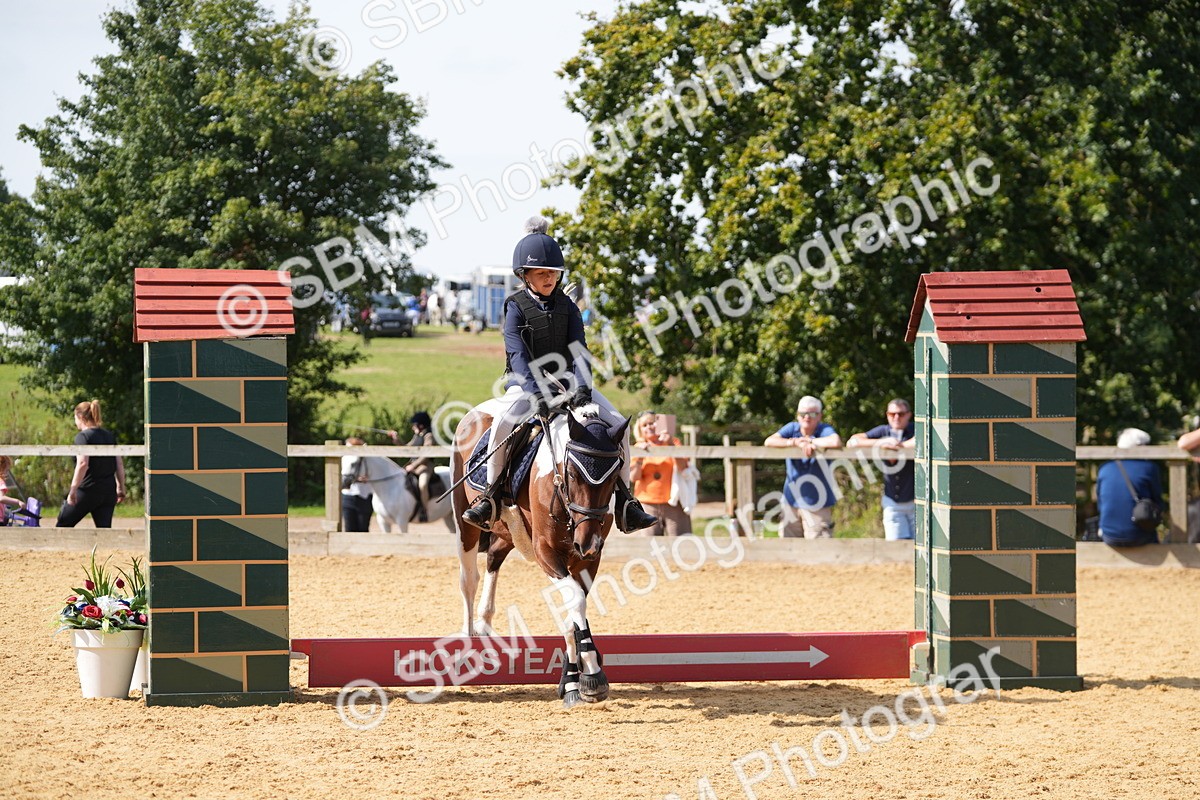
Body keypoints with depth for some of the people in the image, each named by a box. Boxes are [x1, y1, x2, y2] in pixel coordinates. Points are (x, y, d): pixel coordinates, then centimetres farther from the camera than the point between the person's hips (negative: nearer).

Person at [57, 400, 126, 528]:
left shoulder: (83, 436, -10)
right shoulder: (110, 437, 11)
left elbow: (83, 464, -22)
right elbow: (120, 464, 11)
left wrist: (73, 489, -21)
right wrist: (121, 489, 18)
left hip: (87, 490, -6)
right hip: (108, 492, 6)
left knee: (63, 524, 10)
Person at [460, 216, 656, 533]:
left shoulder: (567, 307, 5)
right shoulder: (516, 307, -6)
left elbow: (579, 351, -4)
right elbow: (518, 355, -18)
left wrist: (582, 387, -24)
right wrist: (537, 393, -33)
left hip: (565, 380, 4)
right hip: (526, 382, -4)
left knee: (617, 423, -12)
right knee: (502, 423, -34)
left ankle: (624, 501, -3)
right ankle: (490, 498, -21)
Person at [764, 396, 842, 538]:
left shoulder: (825, 430, -8)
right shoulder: (792, 428, 3)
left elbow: (836, 442, -32)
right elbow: (769, 442, -11)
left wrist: (810, 442, -19)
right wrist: (795, 443, -22)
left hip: (817, 504, -4)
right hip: (792, 501, 4)